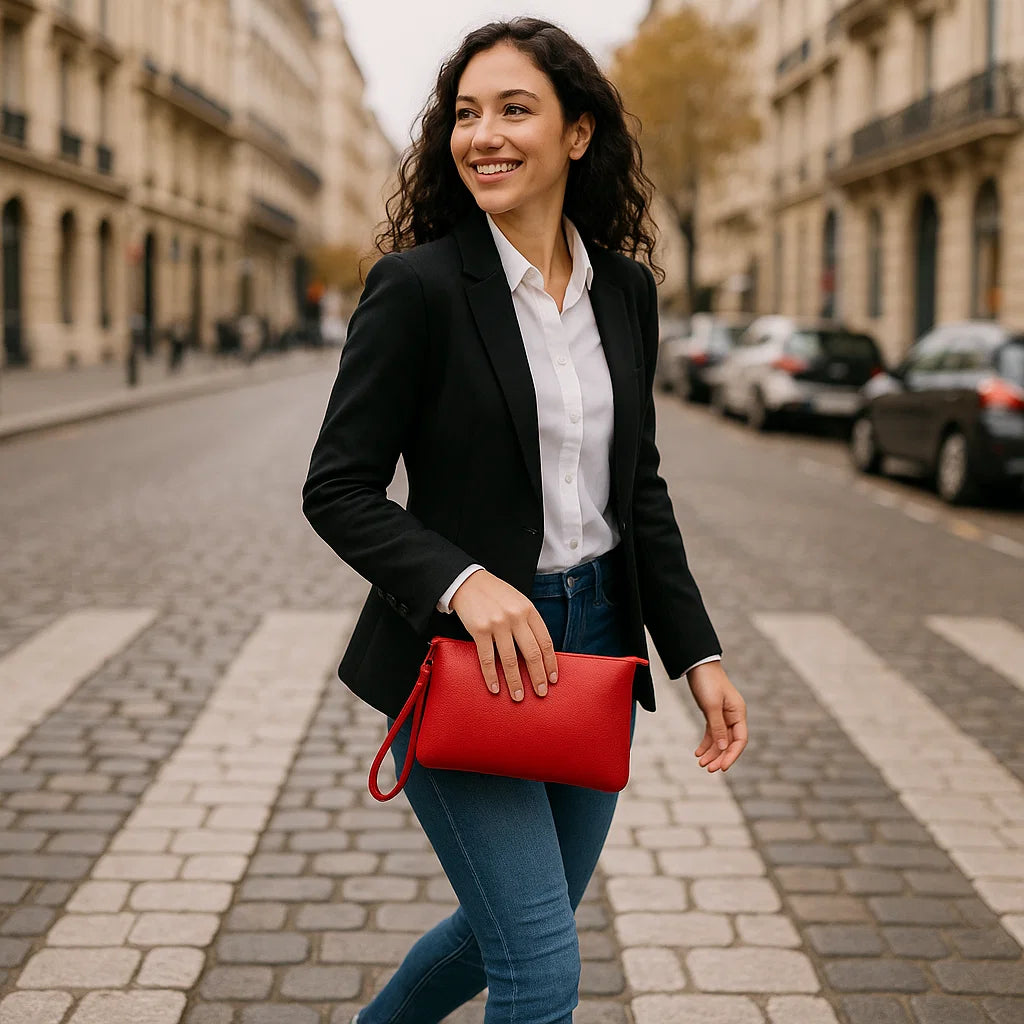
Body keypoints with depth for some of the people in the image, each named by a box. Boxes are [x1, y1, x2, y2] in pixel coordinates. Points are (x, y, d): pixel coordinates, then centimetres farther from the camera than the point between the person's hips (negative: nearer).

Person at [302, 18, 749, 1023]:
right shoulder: (417, 284, -12)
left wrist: (699, 655, 4)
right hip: (462, 660, -6)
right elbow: (337, 491, -11)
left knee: (513, 926, 22)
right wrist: (464, 582, -27)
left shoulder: (625, 290, 5)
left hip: (595, 649, 6)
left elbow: (641, 489, 11)